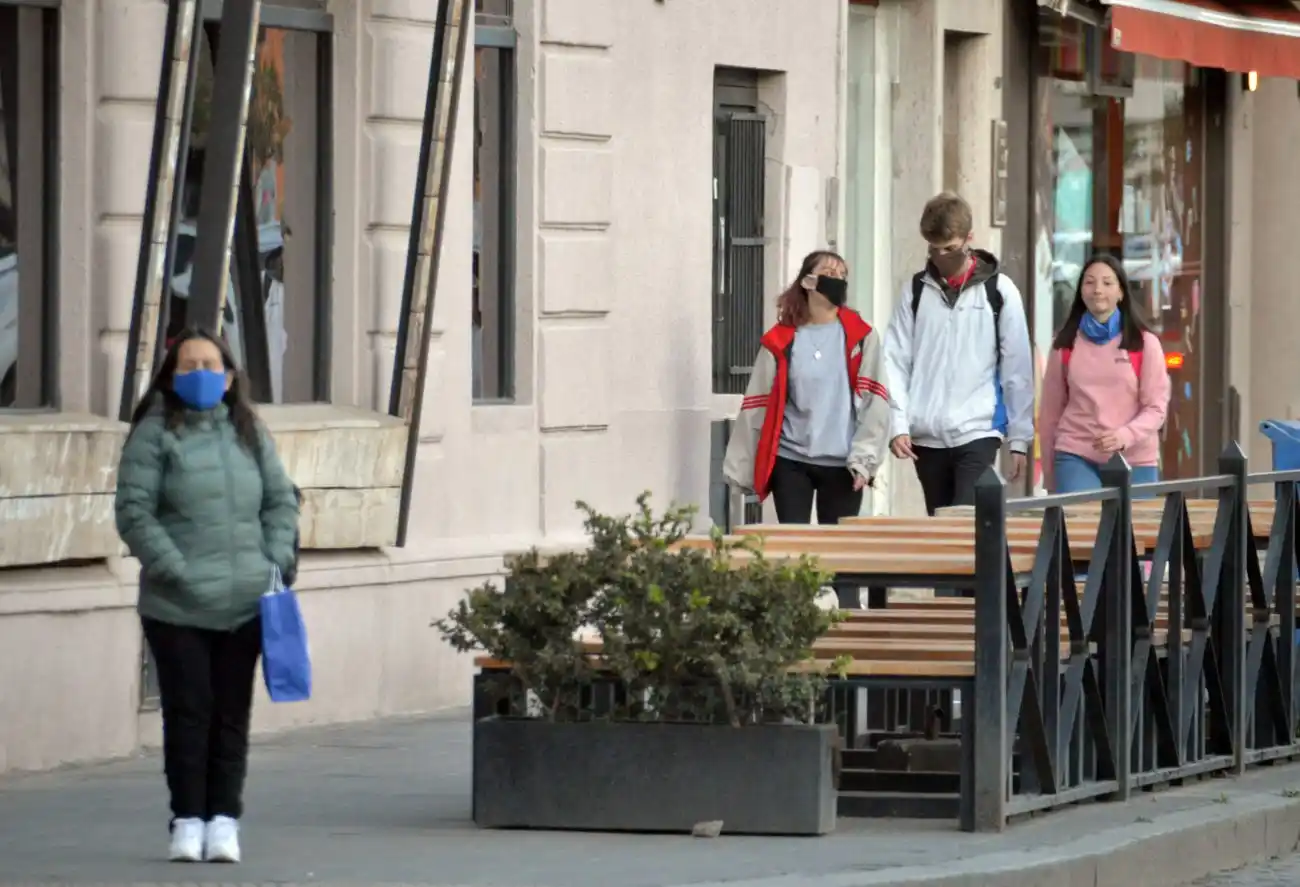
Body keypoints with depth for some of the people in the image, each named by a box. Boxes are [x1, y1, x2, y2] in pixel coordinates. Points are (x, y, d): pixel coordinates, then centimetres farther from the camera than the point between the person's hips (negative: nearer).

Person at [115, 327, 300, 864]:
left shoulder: (249, 433, 11)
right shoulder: (155, 435, -3)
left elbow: (281, 501, 17)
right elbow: (134, 513, -8)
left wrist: (276, 562, 3)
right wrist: (175, 571, -15)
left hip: (245, 603, 4)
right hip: (177, 607, -4)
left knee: (232, 714, 5)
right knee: (188, 711, -2)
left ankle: (224, 820, 11)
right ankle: (188, 820, 6)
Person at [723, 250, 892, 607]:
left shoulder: (860, 337, 2)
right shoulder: (781, 341, 3)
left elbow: (873, 399, -1)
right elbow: (758, 404, 6)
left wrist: (864, 458, -9)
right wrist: (741, 466, 6)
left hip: (841, 463, -1)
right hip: (791, 460, 1)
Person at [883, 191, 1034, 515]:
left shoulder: (998, 291, 1)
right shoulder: (916, 290, 8)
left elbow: (1018, 369, 2)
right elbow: (896, 361, 5)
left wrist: (1020, 438, 1)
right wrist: (898, 424, -5)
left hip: (978, 433, -3)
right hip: (927, 437, 3)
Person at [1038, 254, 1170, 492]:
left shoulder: (1144, 343, 3)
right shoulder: (1066, 345, 7)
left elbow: (1156, 407, 0)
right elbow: (1050, 411, 11)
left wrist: (1125, 435, -19)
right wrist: (1049, 475, 12)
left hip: (1134, 461, 0)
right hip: (1076, 458, 0)